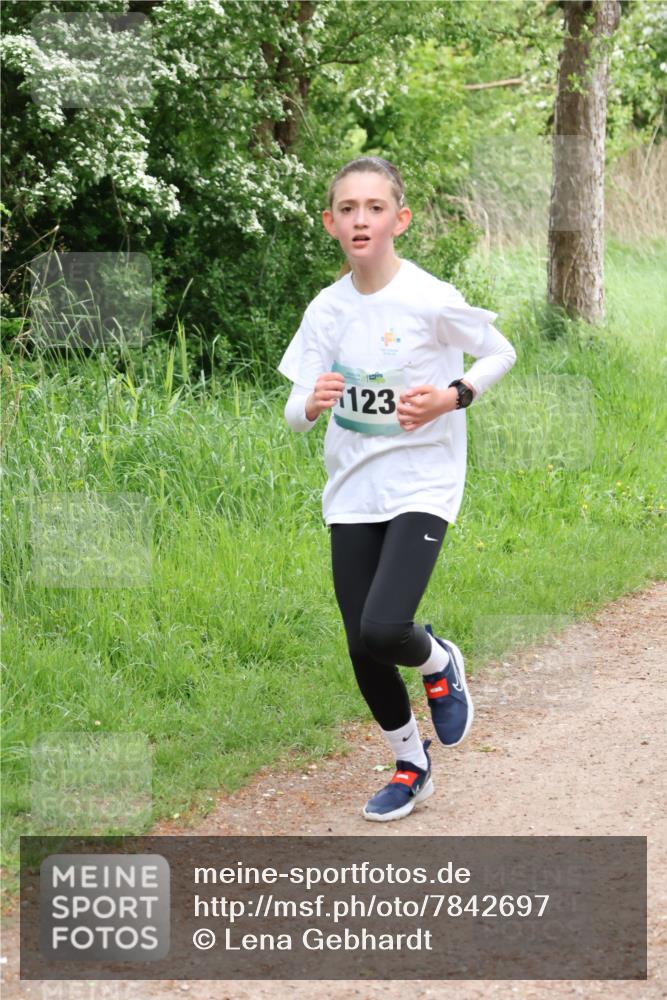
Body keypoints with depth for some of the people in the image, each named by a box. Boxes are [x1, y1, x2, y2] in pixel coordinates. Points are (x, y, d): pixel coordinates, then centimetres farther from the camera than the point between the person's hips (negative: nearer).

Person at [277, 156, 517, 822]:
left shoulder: (430, 300, -13)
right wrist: (312, 404, -23)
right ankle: (411, 766, 27)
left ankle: (438, 662, 14)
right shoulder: (326, 310, -1)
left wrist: (453, 396, -14)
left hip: (422, 485, -4)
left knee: (383, 630, -22)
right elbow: (294, 414, 0)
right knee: (362, 649, 5)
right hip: (352, 492, 4)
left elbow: (501, 353, 2)